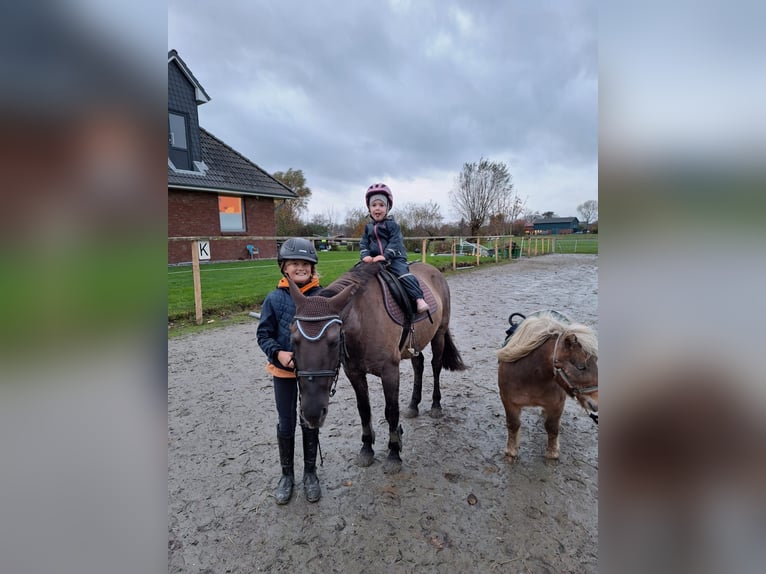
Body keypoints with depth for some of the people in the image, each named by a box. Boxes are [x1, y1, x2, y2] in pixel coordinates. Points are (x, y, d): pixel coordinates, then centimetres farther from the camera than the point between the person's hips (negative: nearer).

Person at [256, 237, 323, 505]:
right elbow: (264, 334, -5)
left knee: (310, 423, 16)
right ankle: (286, 474, 36)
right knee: (286, 425, 13)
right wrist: (278, 353, -23)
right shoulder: (275, 298, -11)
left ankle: (310, 472, 37)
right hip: (284, 371, 0)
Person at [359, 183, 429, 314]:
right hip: (374, 259, 6)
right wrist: (365, 255, -11)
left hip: (394, 258, -6)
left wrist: (385, 255, -24)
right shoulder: (368, 227, 13)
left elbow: (395, 242, -13)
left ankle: (419, 299, -27)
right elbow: (364, 243, 9)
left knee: (404, 274, -24)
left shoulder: (392, 225, -3)